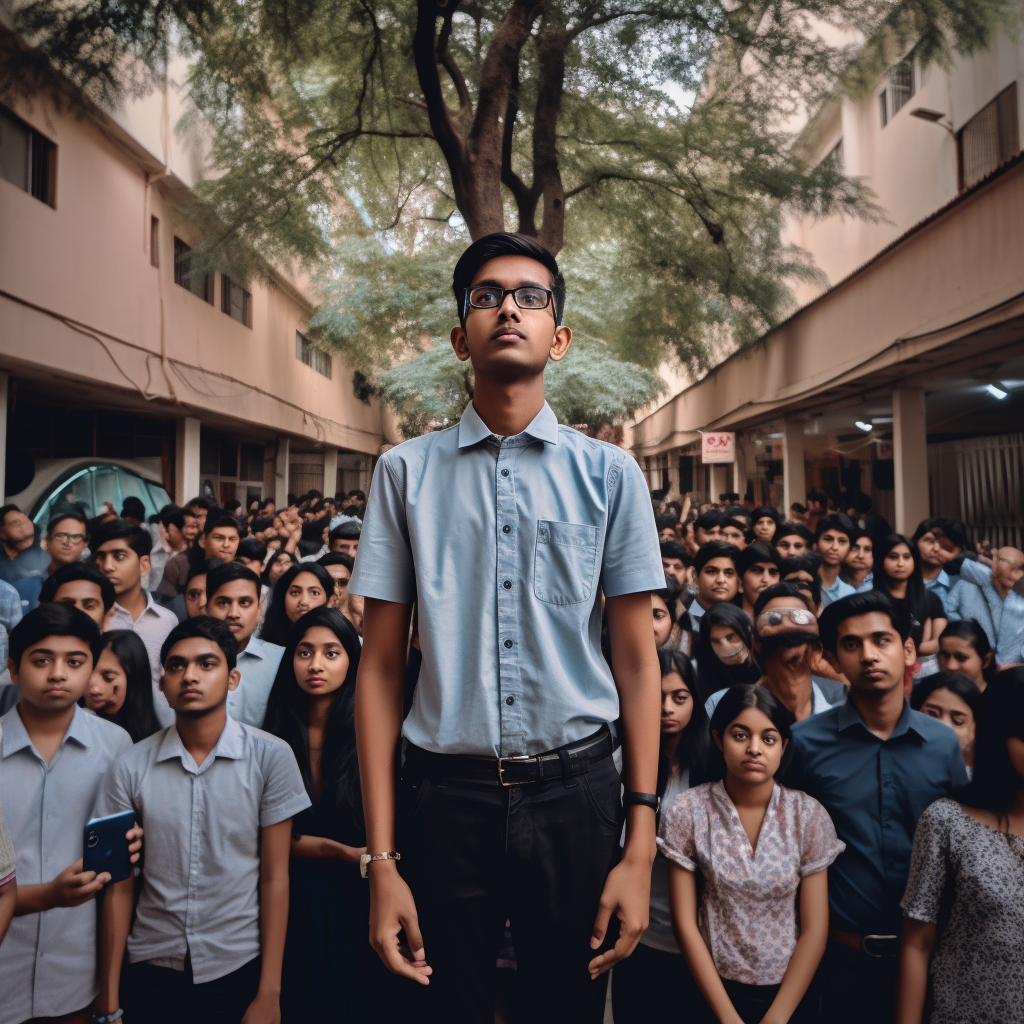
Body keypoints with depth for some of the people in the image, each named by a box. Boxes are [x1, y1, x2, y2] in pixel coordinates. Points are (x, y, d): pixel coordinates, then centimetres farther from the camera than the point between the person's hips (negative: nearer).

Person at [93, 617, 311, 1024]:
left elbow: (274, 878, -7)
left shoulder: (271, 757, -12)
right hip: (150, 970, 2)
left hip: (239, 968, -1)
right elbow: (120, 887, 0)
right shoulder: (129, 768, -6)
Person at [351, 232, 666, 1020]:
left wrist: (640, 844, -3)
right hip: (445, 794, 0)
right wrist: (381, 858, -3)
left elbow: (637, 660, 0)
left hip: (575, 789, 1)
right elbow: (382, 668, -1)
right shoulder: (408, 470, -1)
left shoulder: (608, 472, 0)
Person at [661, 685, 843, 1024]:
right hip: (711, 991, -1)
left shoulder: (808, 814, -9)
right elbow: (685, 923, -8)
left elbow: (815, 929, -7)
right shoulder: (686, 812, -12)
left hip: (790, 994, 1)